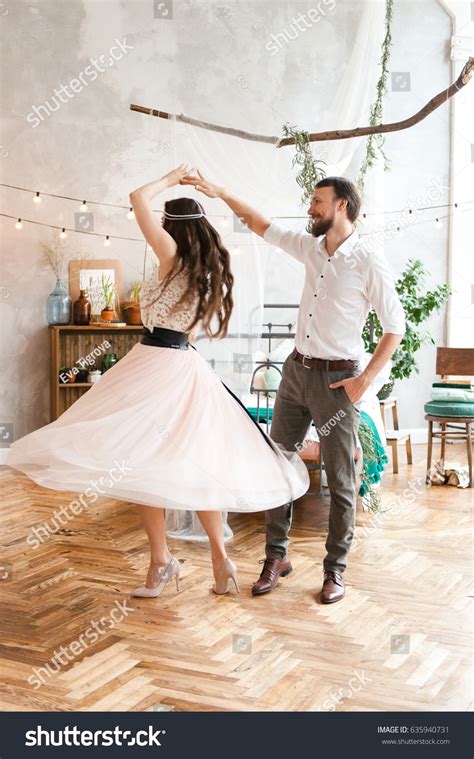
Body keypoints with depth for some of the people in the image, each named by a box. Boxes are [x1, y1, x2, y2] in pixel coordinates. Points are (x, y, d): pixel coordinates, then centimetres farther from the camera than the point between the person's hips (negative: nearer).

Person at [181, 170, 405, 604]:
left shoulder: (369, 263, -12)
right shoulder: (310, 248, 7)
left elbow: (395, 326, -9)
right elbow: (262, 225, 18)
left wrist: (365, 380, -13)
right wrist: (221, 194, 15)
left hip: (337, 379, -6)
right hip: (296, 371, 7)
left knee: (341, 482, 2)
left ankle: (335, 571, 15)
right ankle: (276, 557, 21)